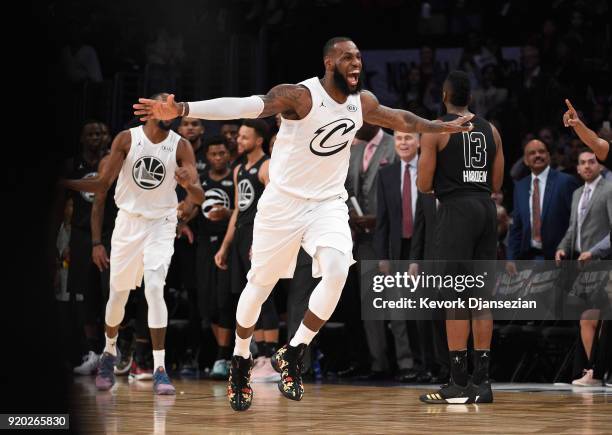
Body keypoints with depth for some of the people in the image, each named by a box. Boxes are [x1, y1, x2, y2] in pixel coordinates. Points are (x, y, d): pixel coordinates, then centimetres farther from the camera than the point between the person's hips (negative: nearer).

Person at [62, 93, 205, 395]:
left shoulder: (181, 147, -8)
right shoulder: (126, 140, -6)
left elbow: (199, 196, -15)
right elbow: (103, 184, -6)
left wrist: (190, 186, -39)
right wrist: (65, 182, -20)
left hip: (161, 224, -1)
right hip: (128, 221, 1)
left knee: (154, 289, -19)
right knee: (118, 294, 8)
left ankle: (159, 370, -18)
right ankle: (109, 352, 36)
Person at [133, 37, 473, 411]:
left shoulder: (363, 102, 1)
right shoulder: (300, 96, -19)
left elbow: (401, 119, 22)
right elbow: (243, 106, -32)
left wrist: (443, 127, 30)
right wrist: (182, 110, -44)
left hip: (329, 203, 4)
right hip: (284, 202, -4)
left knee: (337, 272, -22)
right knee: (260, 286, 6)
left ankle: (292, 355, -6)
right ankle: (241, 361, 31)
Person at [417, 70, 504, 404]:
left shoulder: (435, 130, -4)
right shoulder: (490, 130, 12)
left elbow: (423, 185, -6)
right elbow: (497, 183, 14)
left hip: (456, 210, -6)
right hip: (487, 208, 6)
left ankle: (459, 384, -9)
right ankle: (481, 382, 9)